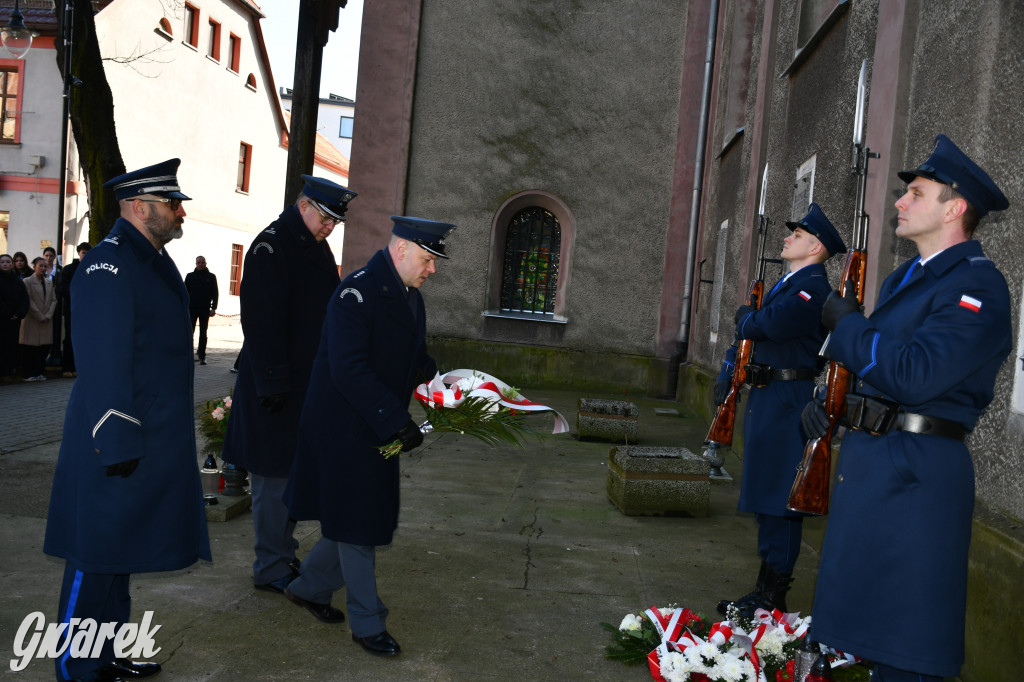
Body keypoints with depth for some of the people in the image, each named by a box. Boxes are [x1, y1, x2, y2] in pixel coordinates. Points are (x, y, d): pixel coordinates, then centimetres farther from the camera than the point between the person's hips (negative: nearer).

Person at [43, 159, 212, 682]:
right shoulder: (109, 265, -17)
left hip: (155, 439, 10)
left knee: (121, 552, 19)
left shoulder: (154, 259, 14)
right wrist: (116, 445, -22)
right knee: (97, 555, 2)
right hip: (118, 438, -10)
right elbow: (103, 364, -21)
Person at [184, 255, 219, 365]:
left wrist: (213, 308, -2)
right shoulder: (190, 276, 8)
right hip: (192, 308, 0)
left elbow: (215, 293, 7)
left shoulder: (211, 277, 8)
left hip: (205, 309, 0)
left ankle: (202, 356, 7)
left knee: (203, 334, 3)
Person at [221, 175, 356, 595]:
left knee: (294, 472, 15)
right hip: (277, 384, -9)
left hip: (307, 383, 9)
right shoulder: (271, 247, -13)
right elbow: (262, 323, -19)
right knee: (275, 474, -2)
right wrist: (272, 383, -22)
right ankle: (271, 569, 9)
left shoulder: (317, 249, 14)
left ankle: (283, 555, 27)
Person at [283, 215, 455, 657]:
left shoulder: (411, 297, 9)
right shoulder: (357, 292, -20)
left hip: (378, 428, 9)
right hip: (345, 428, -9)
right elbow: (349, 369, -28)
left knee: (368, 518, 17)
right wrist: (396, 420, -29)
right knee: (357, 525, 3)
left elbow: (416, 359, 18)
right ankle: (368, 624, 18)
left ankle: (309, 588, 38)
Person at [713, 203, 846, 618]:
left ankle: (773, 599, 3)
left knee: (778, 499, -5)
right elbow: (749, 334, 21)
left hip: (788, 402, -10)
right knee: (764, 496, 14)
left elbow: (771, 323, -26)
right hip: (765, 398, 10)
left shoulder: (814, 288, -12)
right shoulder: (786, 284, 20)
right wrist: (727, 373, 9)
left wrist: (746, 317, -4)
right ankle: (765, 590, 24)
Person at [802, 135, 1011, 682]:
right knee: (865, 611, 20)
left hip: (914, 470, -9)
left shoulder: (978, 286, -13)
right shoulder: (902, 278, 17)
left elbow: (913, 376, -26)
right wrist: (825, 399, 6)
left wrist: (845, 323, -13)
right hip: (866, 454, 10)